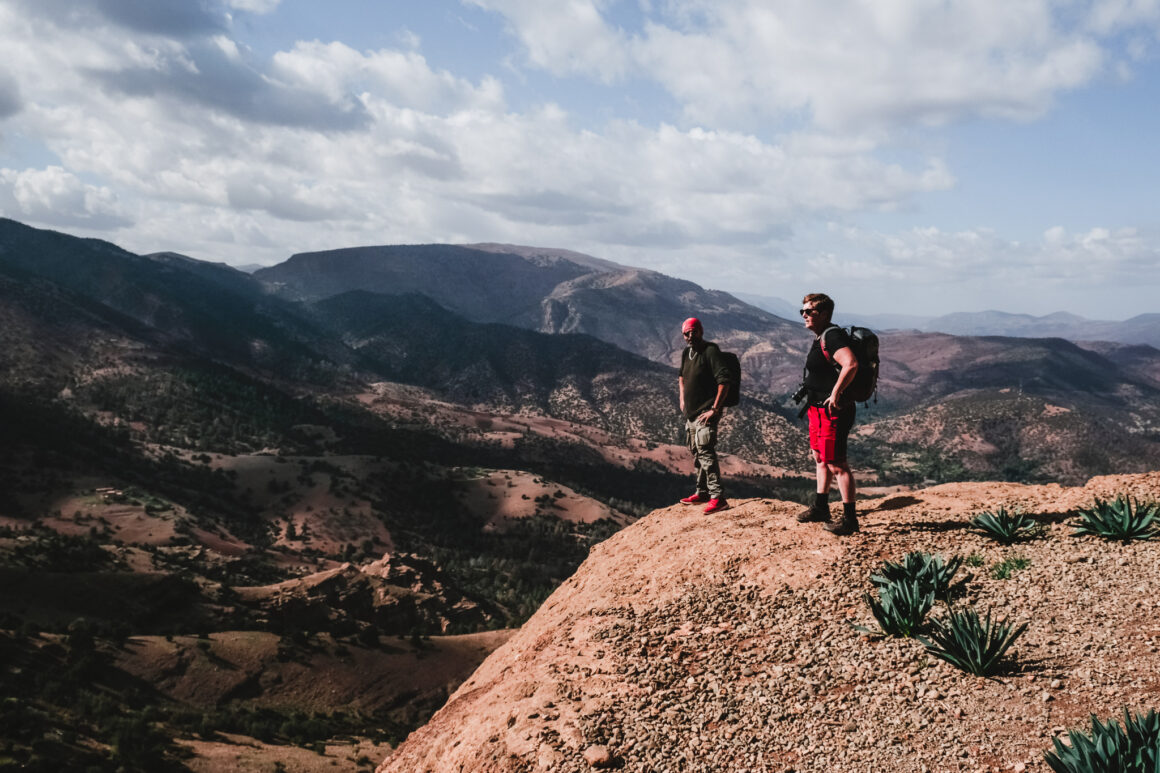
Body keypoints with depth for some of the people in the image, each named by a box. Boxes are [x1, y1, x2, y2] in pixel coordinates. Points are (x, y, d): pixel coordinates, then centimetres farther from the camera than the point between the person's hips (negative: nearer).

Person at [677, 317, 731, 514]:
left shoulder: (710, 350, -12)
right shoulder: (686, 353, 13)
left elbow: (724, 381, -20)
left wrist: (715, 409, -22)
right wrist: (682, 399, 21)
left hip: (706, 414, -9)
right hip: (691, 413, 9)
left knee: (706, 453, -19)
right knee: (697, 454, 17)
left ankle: (718, 497, -22)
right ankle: (702, 492, 29)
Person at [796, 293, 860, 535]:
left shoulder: (832, 336, -18)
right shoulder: (820, 338, 15)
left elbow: (851, 364, -34)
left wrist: (835, 394, -29)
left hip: (832, 410, -11)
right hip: (818, 409, 11)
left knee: (836, 464, -8)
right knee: (820, 459, 21)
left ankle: (850, 518, -2)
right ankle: (820, 508, 35)